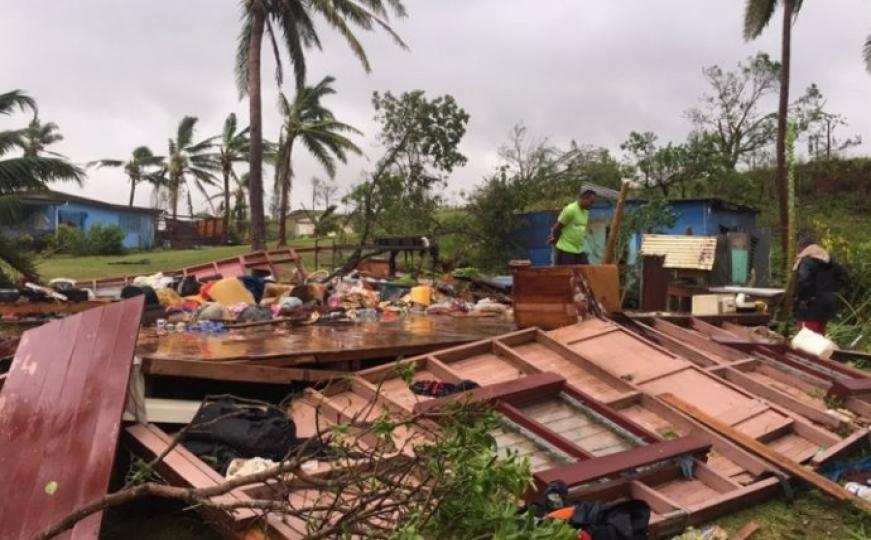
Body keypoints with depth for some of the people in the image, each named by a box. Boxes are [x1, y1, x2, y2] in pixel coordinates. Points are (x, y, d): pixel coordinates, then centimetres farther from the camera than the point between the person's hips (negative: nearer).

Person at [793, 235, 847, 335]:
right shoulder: (828, 260, 14)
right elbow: (842, 275, 23)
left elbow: (803, 282, -31)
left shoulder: (805, 261, -15)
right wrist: (830, 289, 17)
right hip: (826, 304, 9)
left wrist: (801, 298, -17)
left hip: (810, 308, -9)